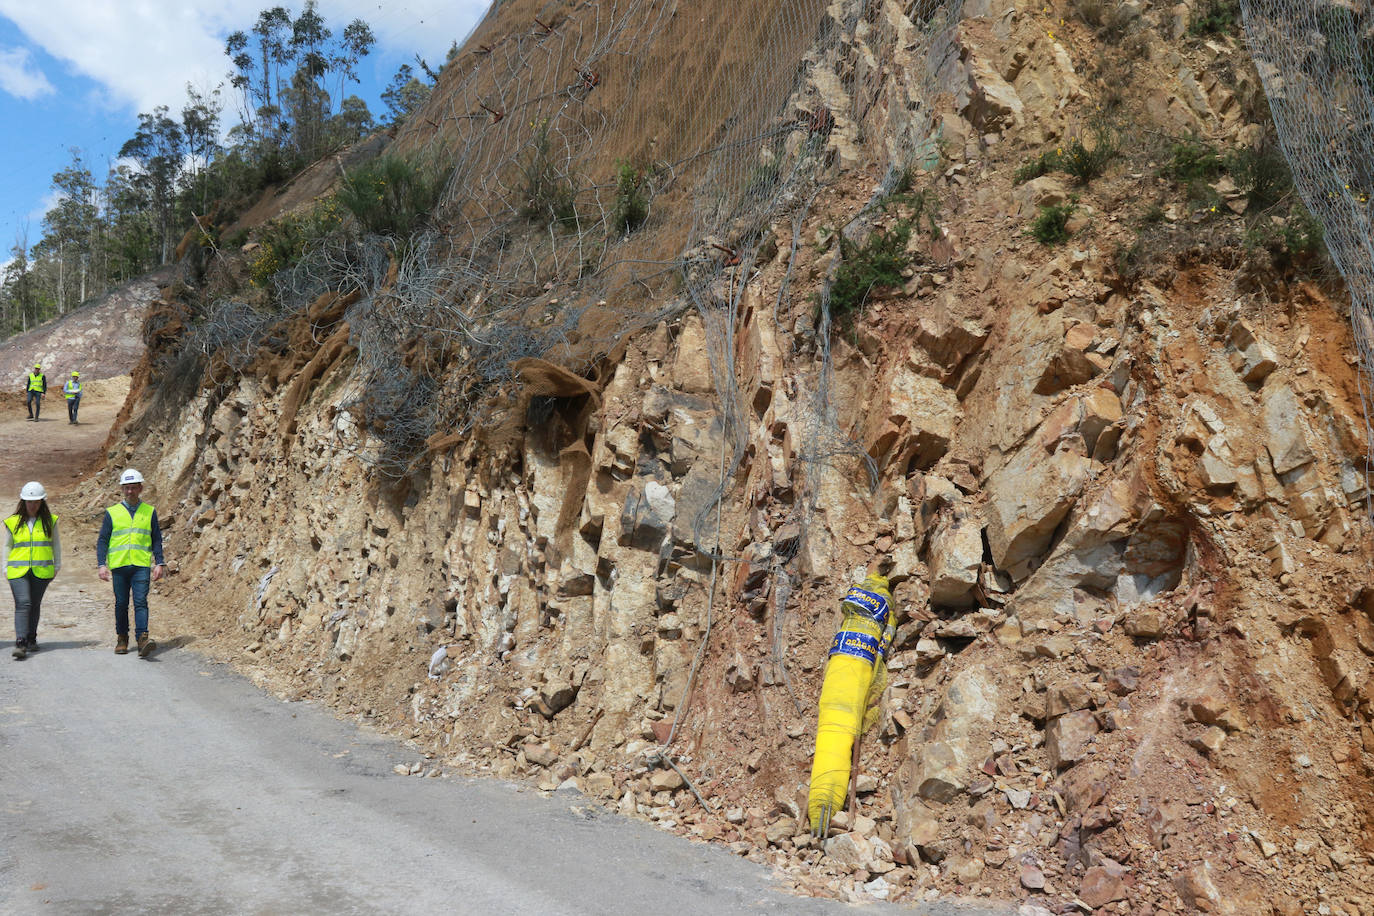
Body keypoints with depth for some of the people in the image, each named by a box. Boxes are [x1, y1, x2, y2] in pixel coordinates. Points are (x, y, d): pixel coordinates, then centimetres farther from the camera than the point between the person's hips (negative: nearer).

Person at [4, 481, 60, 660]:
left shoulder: (50, 521, 5)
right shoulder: (13, 522, 4)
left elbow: (56, 545, 14)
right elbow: (6, 546, 12)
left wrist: (57, 566, 13)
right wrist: (6, 568, 7)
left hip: (41, 571, 1)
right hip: (18, 571, -1)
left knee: (35, 605, 9)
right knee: (22, 604, -13)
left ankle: (31, 639, 24)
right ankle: (20, 643, -18)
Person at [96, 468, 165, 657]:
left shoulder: (149, 512, 10)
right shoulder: (112, 513, 8)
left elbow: (156, 540, 11)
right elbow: (102, 540, 7)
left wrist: (159, 564, 2)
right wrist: (101, 565, -4)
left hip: (141, 565, -1)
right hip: (119, 565, 1)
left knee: (140, 601, -12)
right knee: (121, 604, 8)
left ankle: (143, 639, -20)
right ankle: (122, 638, 22)